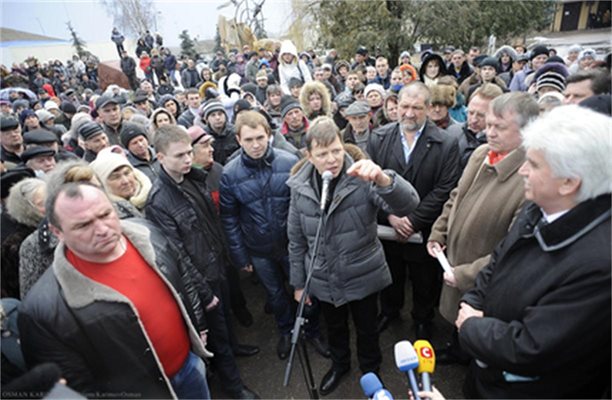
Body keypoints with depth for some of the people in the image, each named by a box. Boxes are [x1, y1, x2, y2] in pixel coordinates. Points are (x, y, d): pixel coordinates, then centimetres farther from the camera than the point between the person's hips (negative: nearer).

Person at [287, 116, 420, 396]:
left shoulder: (362, 179, -19)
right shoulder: (300, 188, -9)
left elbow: (409, 204, -33)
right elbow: (296, 241, 1)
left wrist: (382, 179, -52)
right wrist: (298, 282, 6)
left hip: (363, 277, -2)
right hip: (324, 280, 3)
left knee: (367, 329, 22)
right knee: (335, 329, 26)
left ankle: (370, 370, 52)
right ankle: (340, 364, 57)